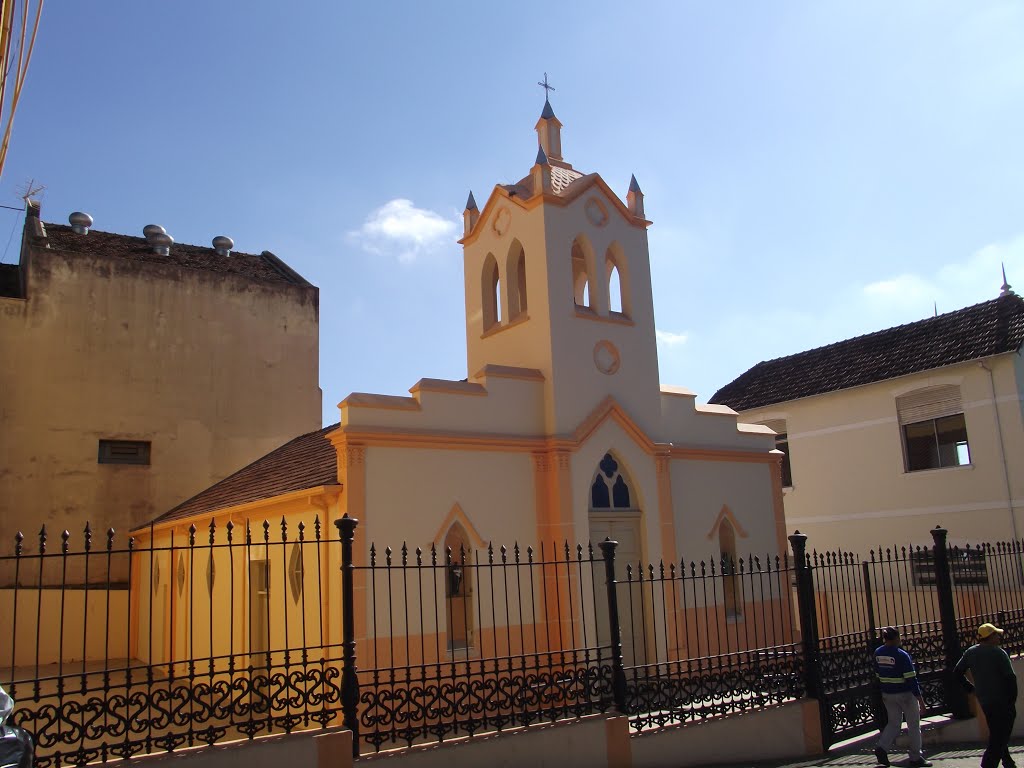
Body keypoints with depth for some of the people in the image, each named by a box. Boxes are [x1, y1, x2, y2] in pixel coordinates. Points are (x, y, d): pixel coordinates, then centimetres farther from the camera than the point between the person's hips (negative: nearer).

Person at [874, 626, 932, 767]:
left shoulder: (878, 653, 1)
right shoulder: (902, 655, -19)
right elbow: (911, 679, -19)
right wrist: (920, 698, -15)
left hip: (887, 695, 6)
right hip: (905, 694, -5)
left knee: (893, 723, 14)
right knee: (914, 725, 10)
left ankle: (882, 747, -6)